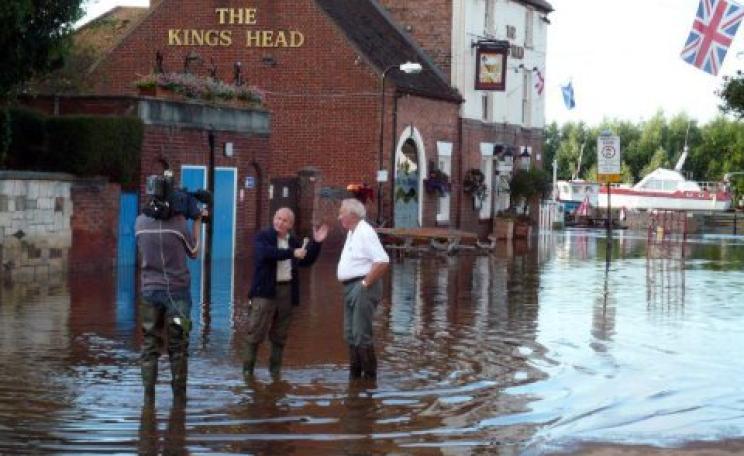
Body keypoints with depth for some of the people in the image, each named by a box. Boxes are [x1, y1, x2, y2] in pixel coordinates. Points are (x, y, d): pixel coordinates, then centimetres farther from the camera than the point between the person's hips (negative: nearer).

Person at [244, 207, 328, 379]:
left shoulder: (294, 241, 15)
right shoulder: (263, 236, -1)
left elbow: (306, 260, 19)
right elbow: (265, 253, -20)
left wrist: (316, 243, 6)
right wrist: (292, 253, -23)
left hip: (287, 291, 5)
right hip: (265, 290, -5)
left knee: (280, 335, 7)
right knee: (256, 331, -5)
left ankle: (275, 370, 14)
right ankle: (248, 369, 0)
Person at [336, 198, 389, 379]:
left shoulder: (365, 233, -15)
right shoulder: (352, 233, 16)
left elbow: (382, 261, -25)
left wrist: (366, 283, -20)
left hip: (363, 288, -10)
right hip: (351, 288, 10)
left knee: (361, 335, -10)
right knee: (351, 334, 12)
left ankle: (370, 377, -5)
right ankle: (355, 375, 18)